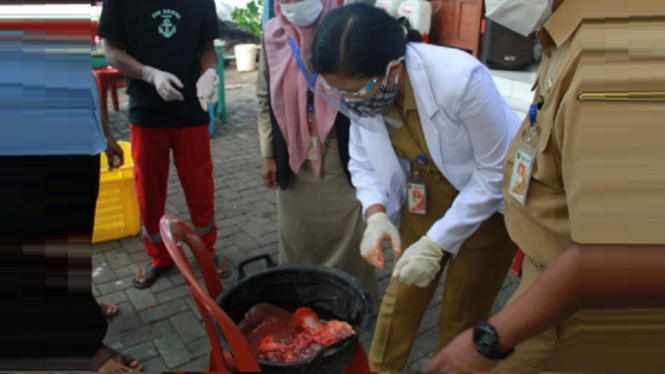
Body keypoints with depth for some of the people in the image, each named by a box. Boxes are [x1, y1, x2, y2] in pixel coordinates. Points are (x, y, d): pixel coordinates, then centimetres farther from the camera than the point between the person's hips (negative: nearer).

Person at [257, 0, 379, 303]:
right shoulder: (272, 34, 1)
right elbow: (266, 99, 9)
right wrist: (269, 155, 9)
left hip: (342, 161, -3)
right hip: (294, 161, 4)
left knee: (346, 242, 8)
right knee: (298, 243, 16)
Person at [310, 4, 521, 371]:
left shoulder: (461, 79, -35)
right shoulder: (362, 89, -18)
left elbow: (494, 172, -25)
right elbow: (363, 161, -5)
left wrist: (436, 244, -25)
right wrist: (376, 215, -23)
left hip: (490, 198, -4)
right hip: (425, 193, 4)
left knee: (460, 314, 6)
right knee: (402, 294, 11)